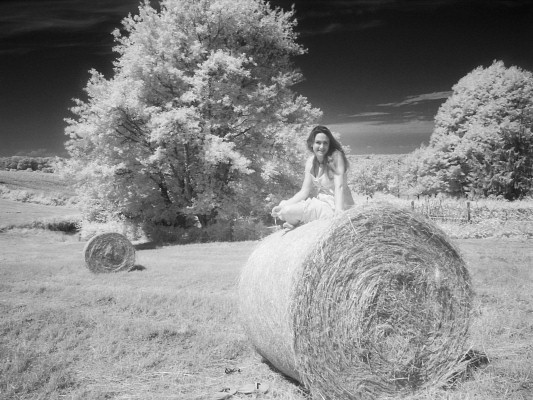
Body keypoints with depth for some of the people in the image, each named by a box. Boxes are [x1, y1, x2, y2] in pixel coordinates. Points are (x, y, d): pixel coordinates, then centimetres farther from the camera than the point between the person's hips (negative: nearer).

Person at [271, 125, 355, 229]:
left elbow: (339, 186, -24)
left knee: (287, 211, -14)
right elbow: (304, 192, 1)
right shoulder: (311, 161, 3)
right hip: (321, 202, 8)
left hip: (335, 206, -8)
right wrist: (283, 206, -10)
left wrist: (339, 212, -37)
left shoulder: (336, 156, -15)